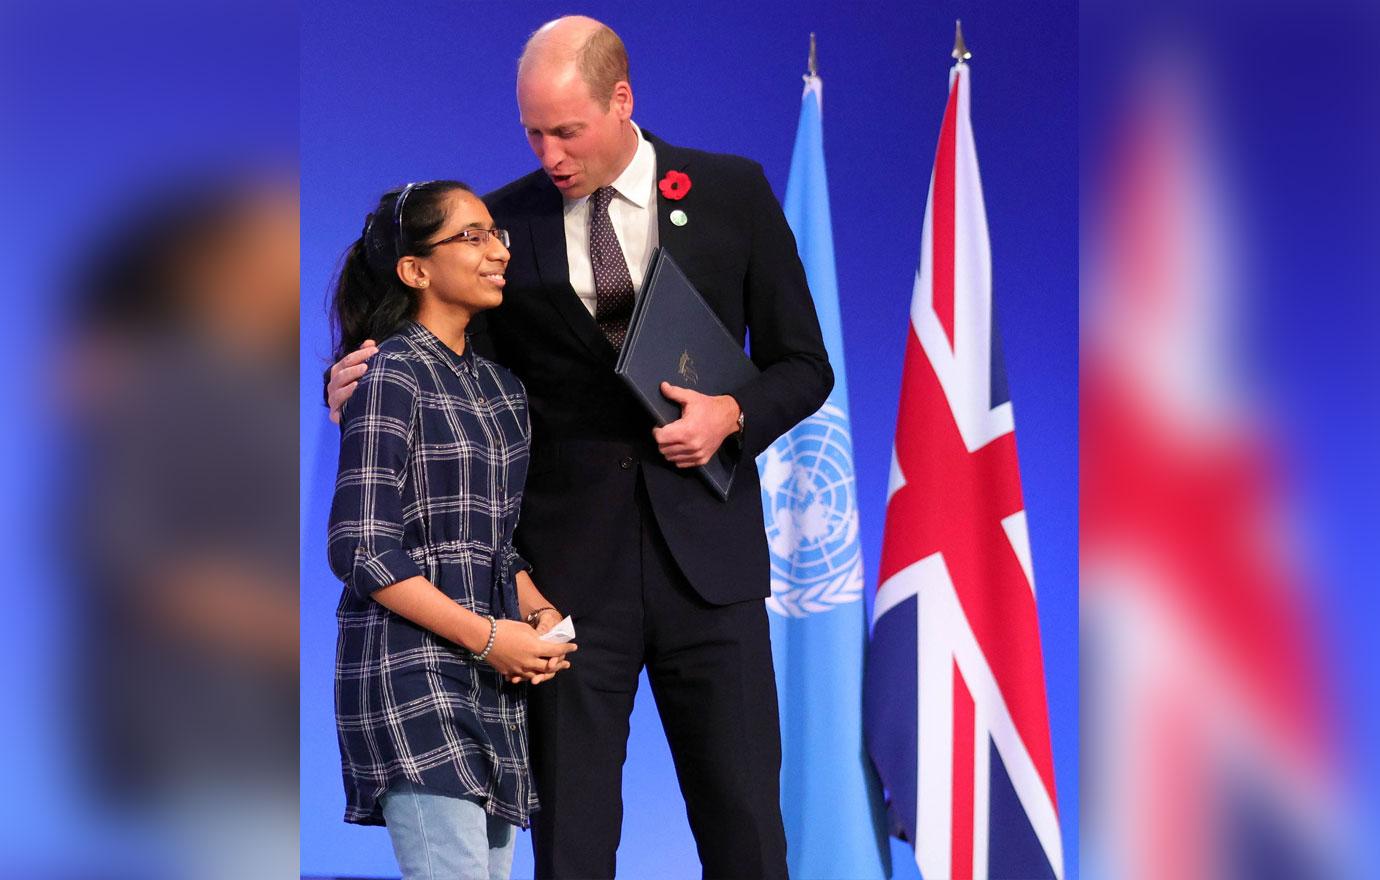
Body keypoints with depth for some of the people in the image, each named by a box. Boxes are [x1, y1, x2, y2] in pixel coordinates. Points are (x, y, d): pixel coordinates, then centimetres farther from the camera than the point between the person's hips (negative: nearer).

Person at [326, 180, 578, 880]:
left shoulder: (498, 385, 16)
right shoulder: (391, 377, -8)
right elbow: (360, 550, -14)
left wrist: (538, 615, 0)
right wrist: (488, 635, -16)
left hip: (494, 680, 8)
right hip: (413, 673, -8)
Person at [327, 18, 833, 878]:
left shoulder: (733, 193, 3)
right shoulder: (506, 221, 4)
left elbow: (803, 364, 8)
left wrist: (734, 414, -12)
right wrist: (365, 385, -9)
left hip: (705, 554, 0)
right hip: (570, 568, 0)